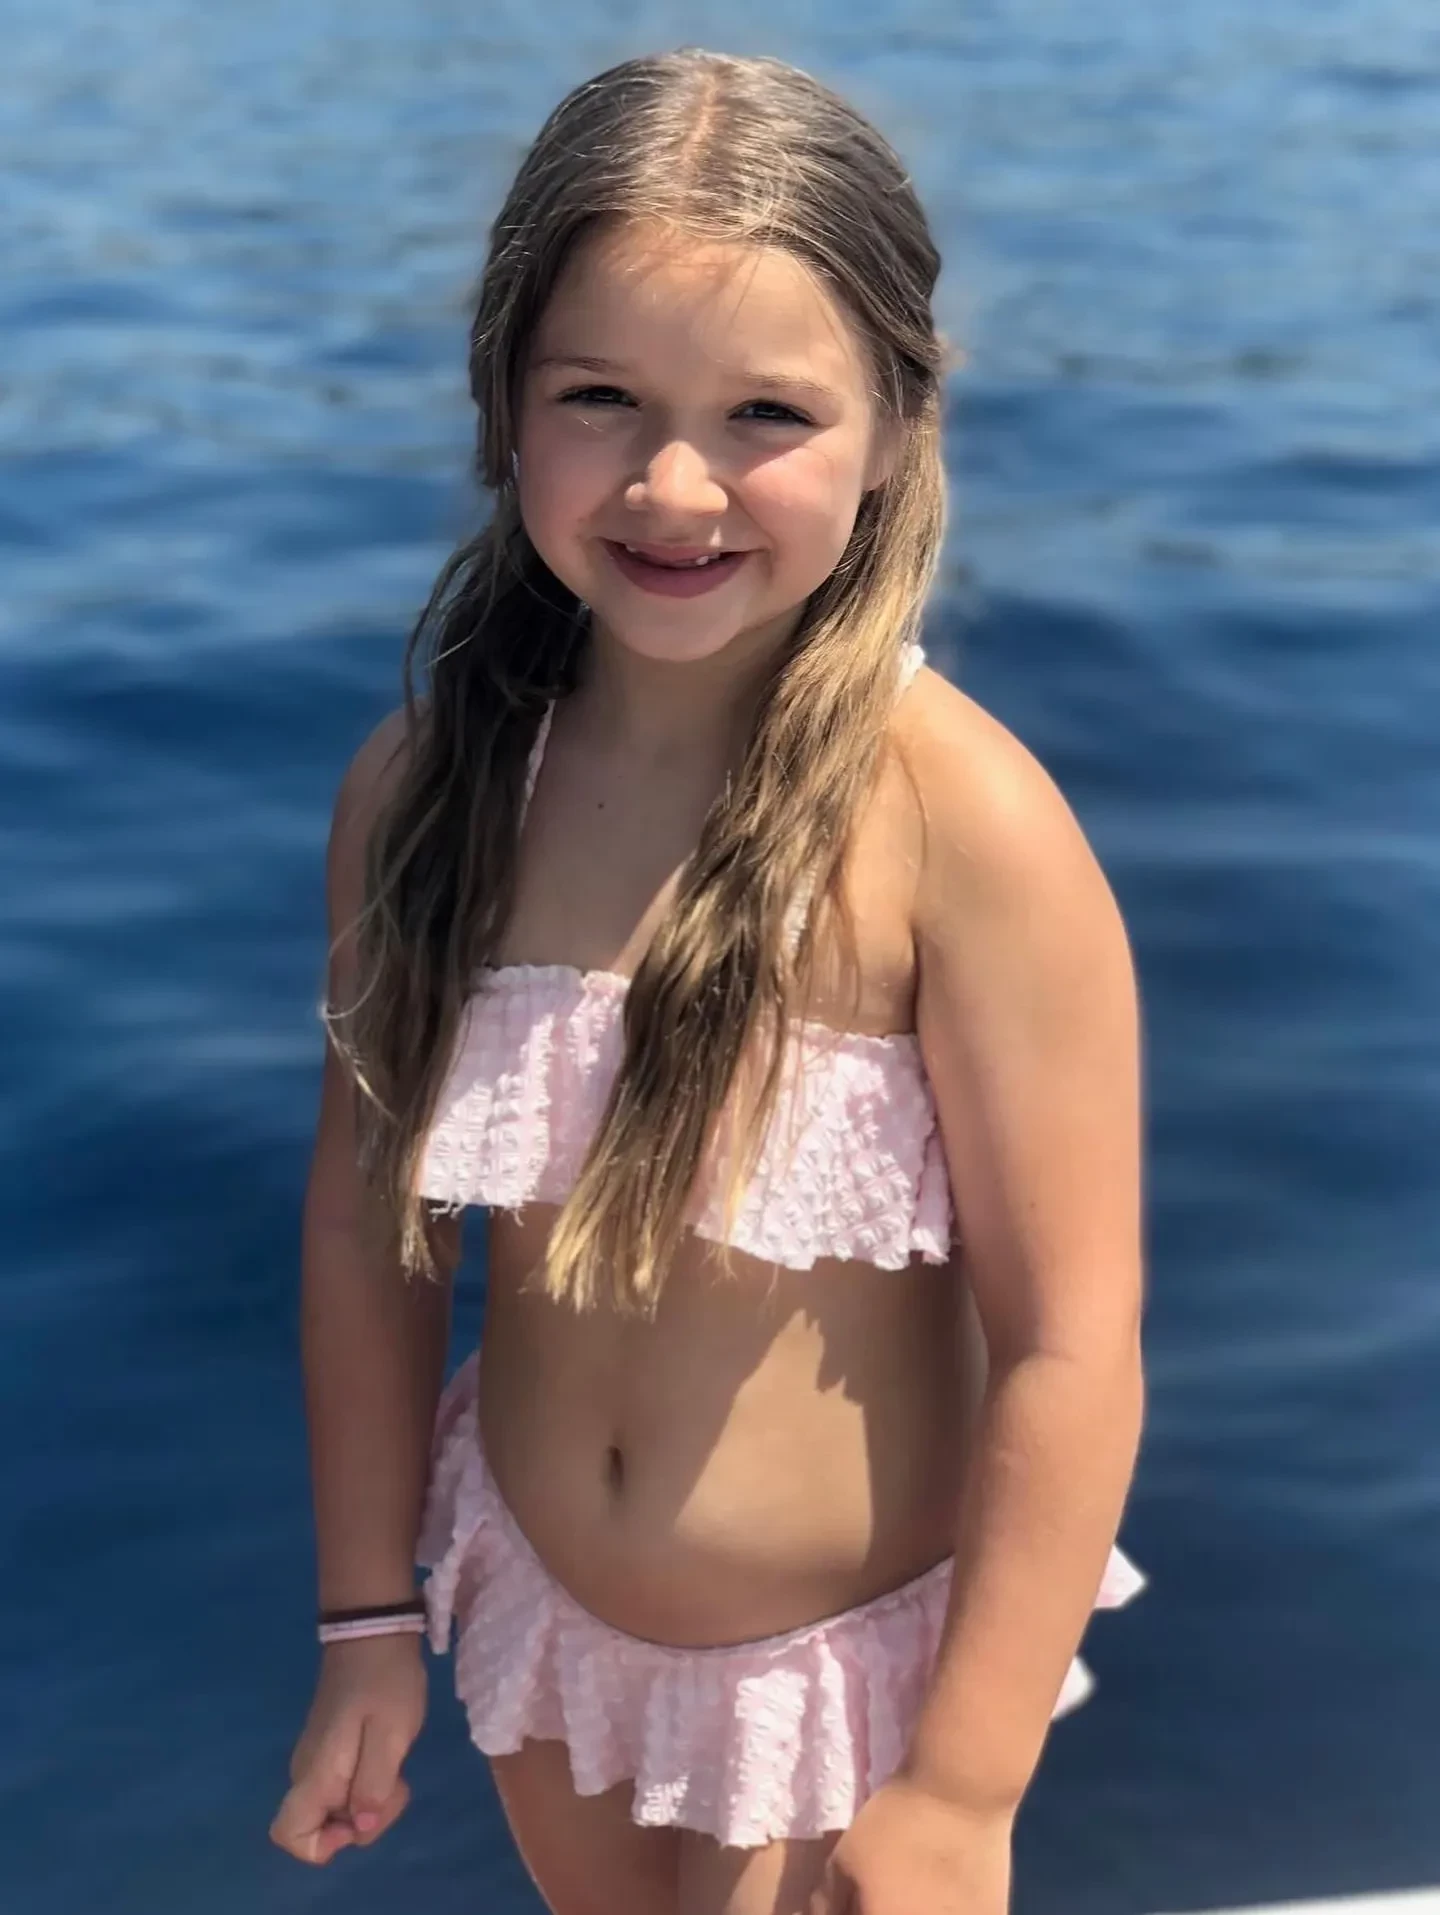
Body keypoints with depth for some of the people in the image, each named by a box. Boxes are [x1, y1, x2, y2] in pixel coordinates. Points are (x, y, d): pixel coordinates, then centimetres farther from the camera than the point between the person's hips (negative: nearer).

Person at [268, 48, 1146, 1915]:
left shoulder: (963, 822, -26)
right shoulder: (420, 786, -12)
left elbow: (1070, 1345, -22)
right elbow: (368, 1221, -2)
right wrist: (367, 1618, 5)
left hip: (853, 1660, -4)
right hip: (535, 1607, 4)